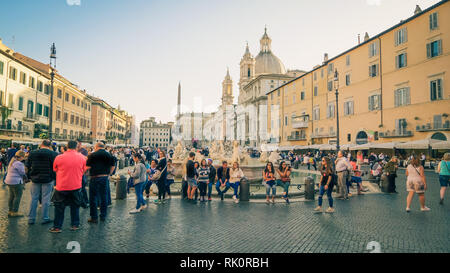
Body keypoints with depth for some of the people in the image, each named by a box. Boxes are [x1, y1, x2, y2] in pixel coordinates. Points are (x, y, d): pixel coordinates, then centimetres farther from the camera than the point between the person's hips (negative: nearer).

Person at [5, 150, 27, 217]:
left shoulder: (12, 162, 13)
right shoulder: (18, 163, -18)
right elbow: (22, 173, -15)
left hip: (9, 181, 10)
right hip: (16, 182, -10)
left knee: (11, 196, 15)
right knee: (18, 196, -3)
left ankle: (10, 211, 21)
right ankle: (15, 212, -1)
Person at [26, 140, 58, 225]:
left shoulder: (32, 153, 3)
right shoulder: (53, 154, -10)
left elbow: (28, 166, 9)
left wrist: (30, 176, 17)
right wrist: (55, 178, 0)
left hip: (35, 179, 3)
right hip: (48, 180, -3)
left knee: (34, 199, 12)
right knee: (46, 199, 3)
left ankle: (31, 218, 18)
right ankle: (45, 218, 10)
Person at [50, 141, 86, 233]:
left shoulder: (59, 157, -10)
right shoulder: (82, 157, -6)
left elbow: (55, 170, 7)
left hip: (62, 186, -1)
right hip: (76, 186, 1)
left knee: (59, 207, 13)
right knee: (75, 206, 15)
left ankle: (57, 227, 20)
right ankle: (75, 225, 21)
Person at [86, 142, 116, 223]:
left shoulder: (92, 155, -7)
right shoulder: (109, 155, 6)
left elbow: (88, 167, -8)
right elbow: (113, 166, 8)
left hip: (95, 178, -4)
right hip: (105, 178, 4)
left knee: (93, 198, 6)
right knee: (104, 197, 11)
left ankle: (94, 217, 9)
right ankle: (103, 216, 19)